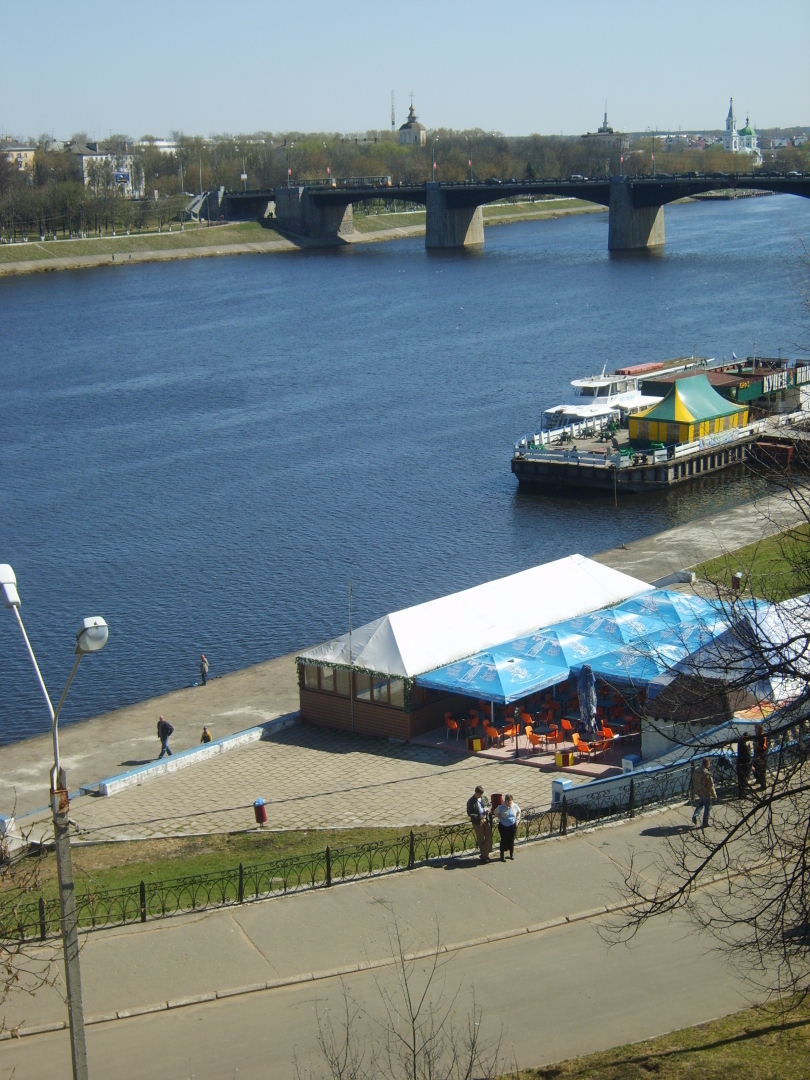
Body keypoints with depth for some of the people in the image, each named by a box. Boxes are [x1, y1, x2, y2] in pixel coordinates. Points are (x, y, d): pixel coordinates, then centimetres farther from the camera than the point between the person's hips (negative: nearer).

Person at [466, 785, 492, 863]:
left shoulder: (483, 798, 2)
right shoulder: (471, 801, -14)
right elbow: (469, 814, -12)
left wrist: (486, 809, -7)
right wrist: (479, 817, -25)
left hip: (486, 821, 5)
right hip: (477, 823, -5)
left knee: (489, 838, 0)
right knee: (481, 840, 8)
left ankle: (484, 855, 11)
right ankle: (484, 855, 22)